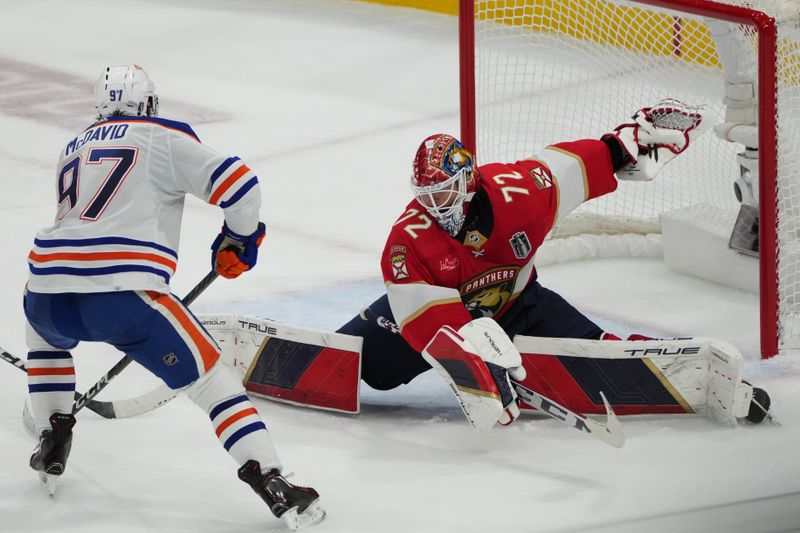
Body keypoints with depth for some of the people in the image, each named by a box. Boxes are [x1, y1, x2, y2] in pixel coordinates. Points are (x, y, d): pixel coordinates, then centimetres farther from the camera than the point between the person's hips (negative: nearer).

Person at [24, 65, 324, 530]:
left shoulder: (74, 149, 29)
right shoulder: (166, 138, 11)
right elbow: (238, 185, 0)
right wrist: (240, 239, 20)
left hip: (50, 287, 5)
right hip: (124, 293, -5)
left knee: (44, 330, 40)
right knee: (210, 378, 1)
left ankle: (53, 443, 34)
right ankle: (274, 486, -12)